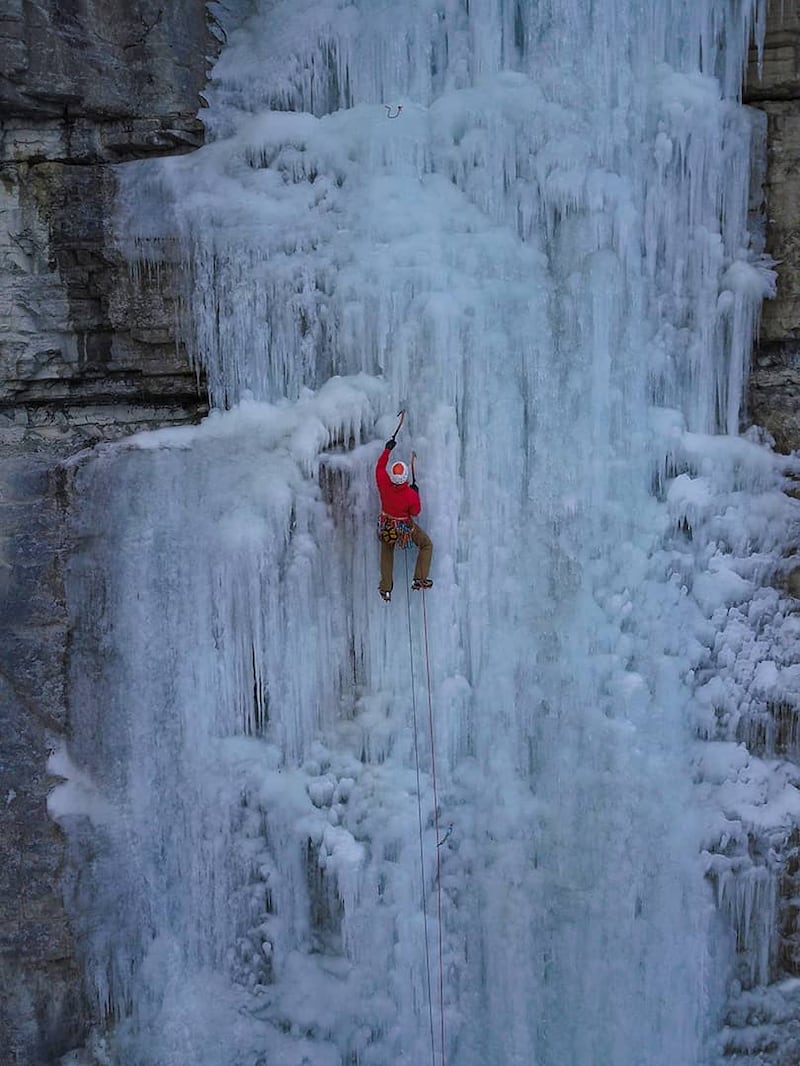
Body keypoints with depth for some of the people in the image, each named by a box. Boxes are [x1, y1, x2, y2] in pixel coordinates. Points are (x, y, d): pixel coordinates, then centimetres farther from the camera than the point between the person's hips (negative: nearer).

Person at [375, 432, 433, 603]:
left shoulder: (384, 484, -25)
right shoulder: (411, 494, -30)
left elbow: (380, 467, -4)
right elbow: (415, 512, -11)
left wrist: (387, 449, 4)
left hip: (386, 525, 4)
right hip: (405, 526, -3)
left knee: (387, 553, 25)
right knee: (427, 545, 17)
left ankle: (386, 588, 27)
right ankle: (420, 579, 10)